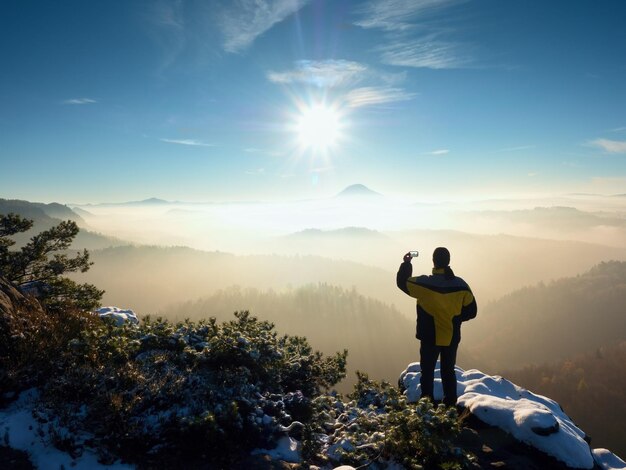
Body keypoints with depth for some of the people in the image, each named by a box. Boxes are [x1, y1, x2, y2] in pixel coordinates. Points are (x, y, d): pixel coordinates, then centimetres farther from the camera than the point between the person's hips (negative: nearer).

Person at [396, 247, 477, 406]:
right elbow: (471, 311, 0)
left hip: (429, 338, -3)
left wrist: (406, 263, 11)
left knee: (427, 372, 10)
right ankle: (450, 403, 25)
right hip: (452, 338, 3)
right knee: (448, 371, 18)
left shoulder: (424, 283, -17)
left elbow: (402, 282, -1)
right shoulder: (461, 285, -8)